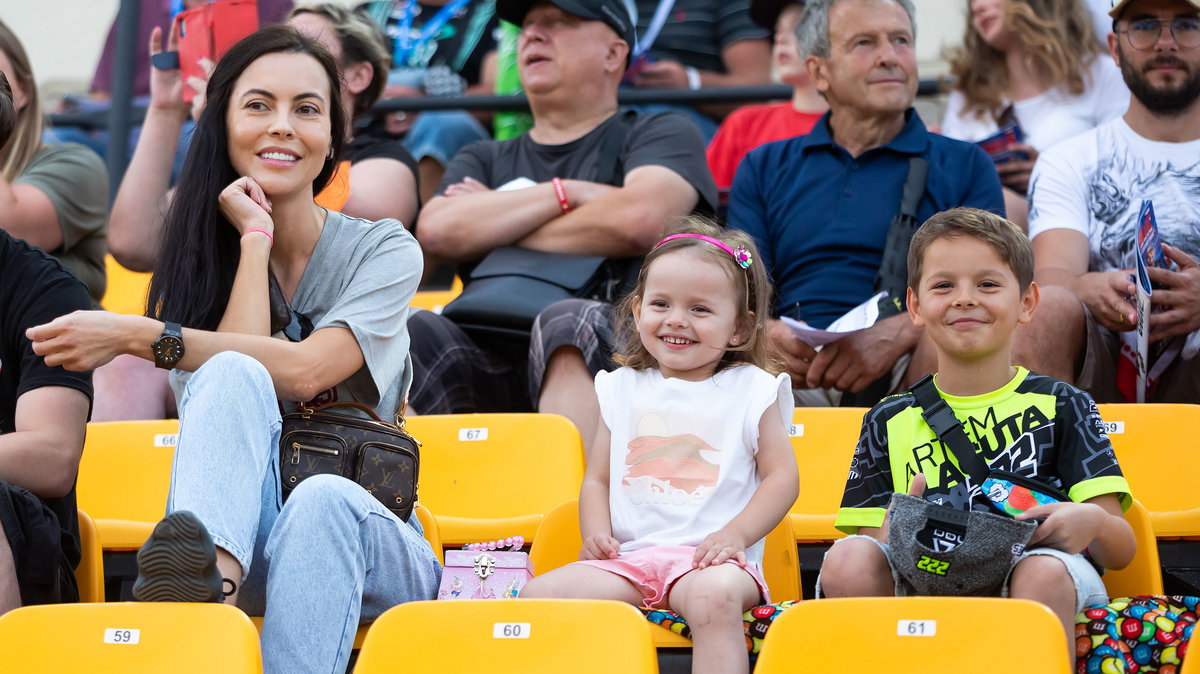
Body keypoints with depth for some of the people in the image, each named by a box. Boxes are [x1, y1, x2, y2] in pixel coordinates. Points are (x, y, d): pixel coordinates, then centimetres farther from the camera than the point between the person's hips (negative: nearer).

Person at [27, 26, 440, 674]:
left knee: (321, 501, -37)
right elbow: (232, 375, -8)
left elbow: (307, 370, -14)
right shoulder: (199, 256, 12)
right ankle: (209, 575, -58)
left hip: (368, 532, -1)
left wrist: (134, 335, -15)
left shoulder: (383, 250, 5)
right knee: (234, 376, -27)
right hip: (238, 532, 1)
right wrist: (255, 242, -3)